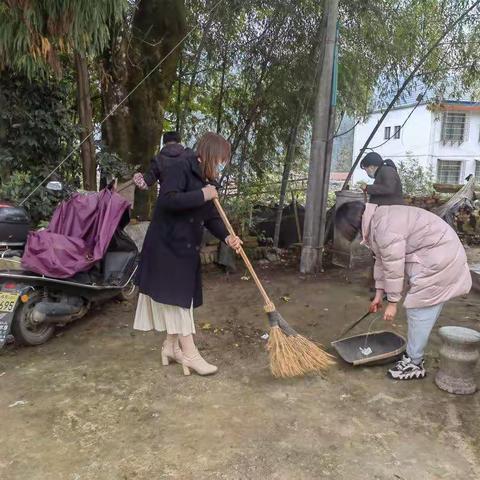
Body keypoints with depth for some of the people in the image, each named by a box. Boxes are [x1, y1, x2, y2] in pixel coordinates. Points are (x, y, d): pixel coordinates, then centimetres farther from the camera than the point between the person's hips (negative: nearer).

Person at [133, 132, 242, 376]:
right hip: (166, 245, -9)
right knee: (175, 296, -3)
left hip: (187, 248, 9)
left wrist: (227, 236, -8)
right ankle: (189, 353, 4)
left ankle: (171, 346, 28)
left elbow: (211, 217, 10)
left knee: (183, 296, 14)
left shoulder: (207, 180, 12)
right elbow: (167, 200, -29)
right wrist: (202, 195, -22)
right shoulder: (180, 168, -15)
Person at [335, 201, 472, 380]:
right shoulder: (376, 221, 8)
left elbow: (393, 268, -23)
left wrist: (392, 303, -14)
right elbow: (382, 261, 14)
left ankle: (415, 364, 5)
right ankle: (414, 356, 22)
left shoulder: (384, 226, -25)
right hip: (433, 257, 10)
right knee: (424, 310, 13)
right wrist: (379, 294, 17)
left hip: (438, 260, -10)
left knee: (419, 310, -5)